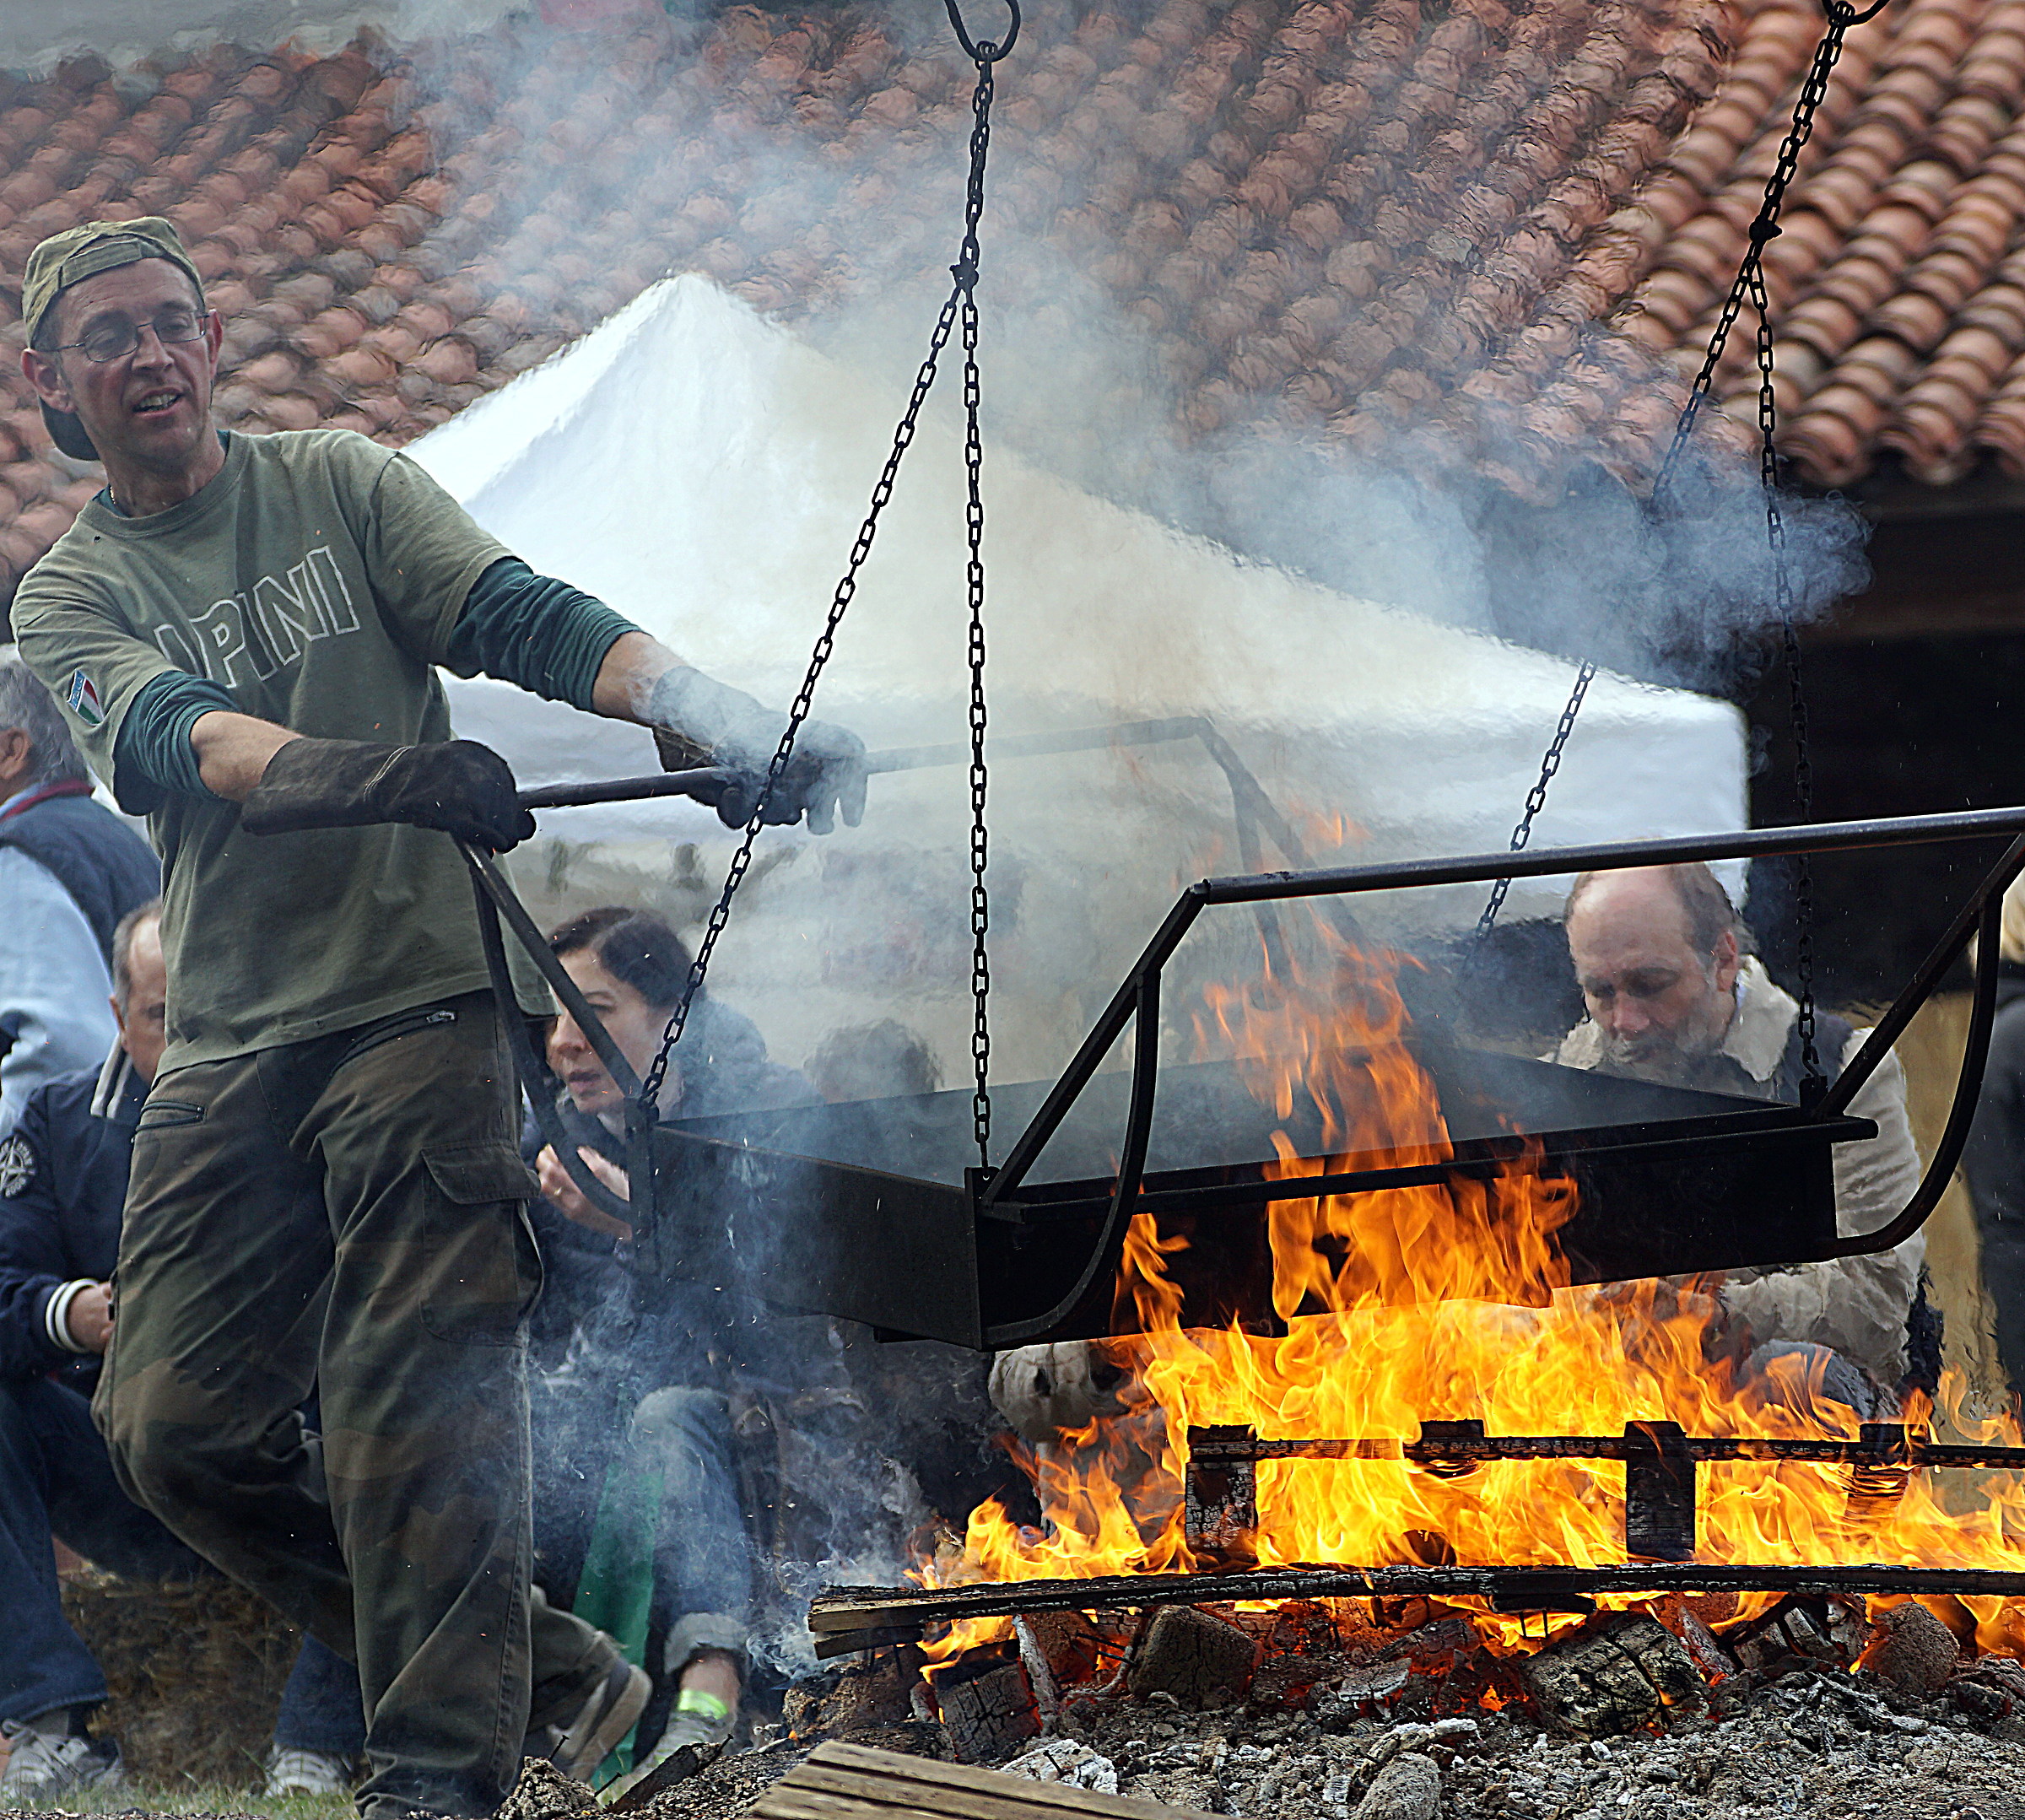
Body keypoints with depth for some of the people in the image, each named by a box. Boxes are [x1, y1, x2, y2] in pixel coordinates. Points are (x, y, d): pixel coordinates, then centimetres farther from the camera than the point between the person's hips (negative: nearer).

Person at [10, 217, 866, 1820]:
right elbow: (183, 746, -13)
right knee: (177, 1431, -3)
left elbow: (521, 618, -5)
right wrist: (387, 772, -34)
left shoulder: (341, 486, 9)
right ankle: (546, 1676, 10)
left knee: (417, 1408, -15)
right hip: (227, 1052, 3)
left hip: (419, 1001, -3)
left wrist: (726, 721, -25)